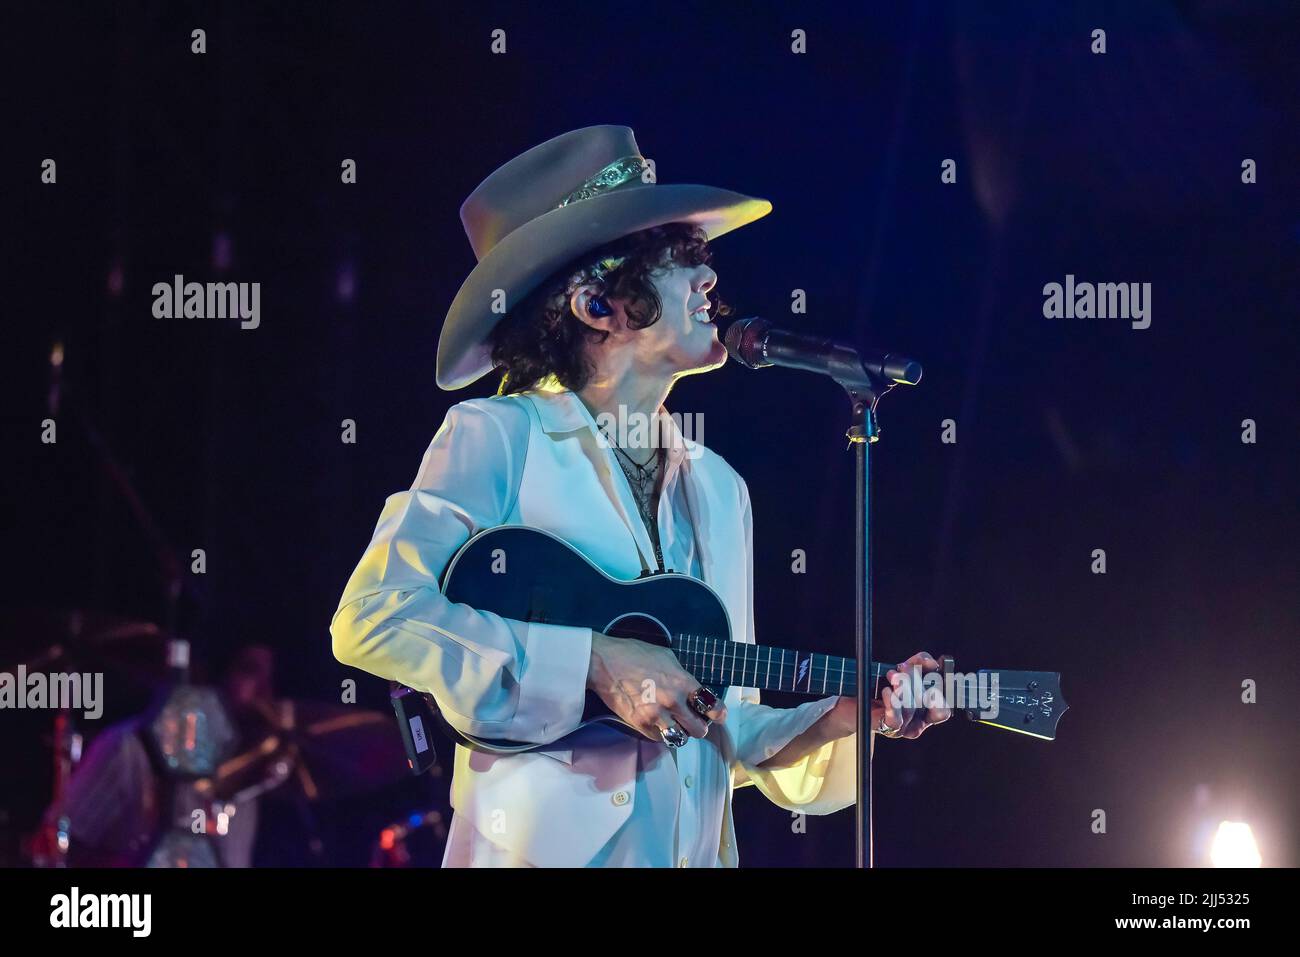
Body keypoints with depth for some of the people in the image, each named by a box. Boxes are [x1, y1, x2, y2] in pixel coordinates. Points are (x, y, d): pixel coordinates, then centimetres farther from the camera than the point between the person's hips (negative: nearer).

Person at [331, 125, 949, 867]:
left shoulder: (718, 489, 13)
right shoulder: (497, 439, -5)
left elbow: (726, 728, 15)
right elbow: (371, 620, -17)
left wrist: (847, 715, -2)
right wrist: (592, 662, -18)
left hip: (694, 846, 5)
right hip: (545, 843, -5)